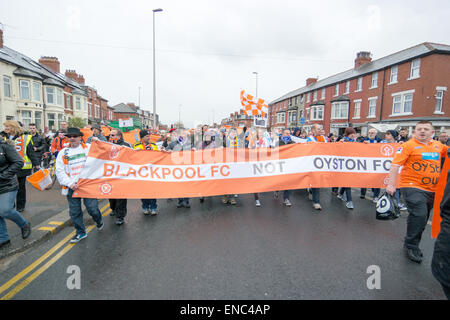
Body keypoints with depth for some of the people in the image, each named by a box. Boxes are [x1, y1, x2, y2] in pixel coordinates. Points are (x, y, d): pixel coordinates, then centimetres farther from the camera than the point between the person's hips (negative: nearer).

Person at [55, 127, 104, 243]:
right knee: (74, 212, 9)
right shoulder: (63, 153, 8)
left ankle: (99, 221, 30)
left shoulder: (89, 148, 3)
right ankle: (80, 232, 27)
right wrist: (69, 183, -7)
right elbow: (59, 171, 4)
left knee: (92, 208, -3)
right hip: (71, 187, 3)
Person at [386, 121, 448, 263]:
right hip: (412, 187, -7)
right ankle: (411, 246, 1)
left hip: (432, 190, 7)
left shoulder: (438, 145, 11)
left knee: (422, 219, 15)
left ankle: (412, 243, 33)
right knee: (419, 215, -17)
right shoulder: (408, 145, -8)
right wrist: (391, 184, -21)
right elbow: (395, 165, -15)